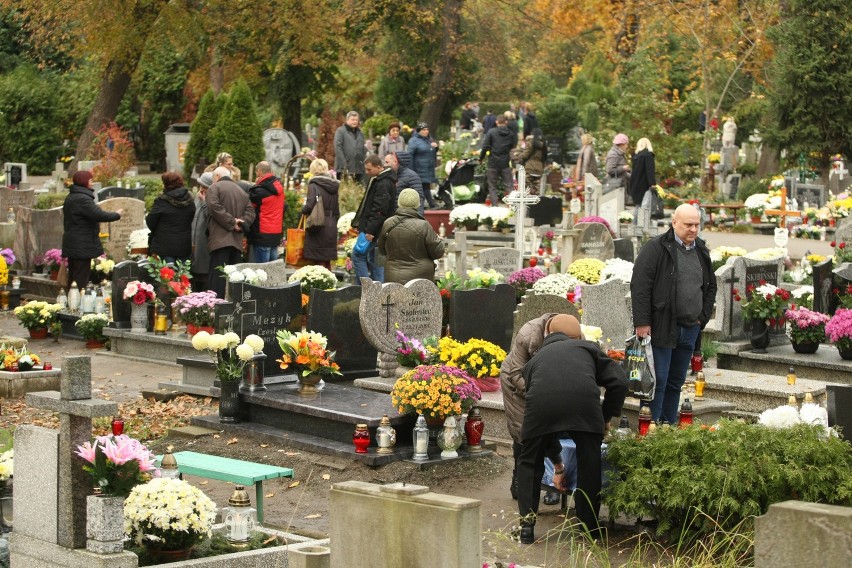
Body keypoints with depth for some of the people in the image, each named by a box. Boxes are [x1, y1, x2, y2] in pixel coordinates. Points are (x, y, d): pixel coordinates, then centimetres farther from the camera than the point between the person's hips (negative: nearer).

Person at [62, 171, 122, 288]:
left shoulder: (70, 197, 15)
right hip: (82, 246, -10)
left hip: (72, 243, 10)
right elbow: (99, 215, -25)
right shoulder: (83, 199, -18)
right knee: (81, 278, -7)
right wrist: (116, 215, -10)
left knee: (73, 277, 14)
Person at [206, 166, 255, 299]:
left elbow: (215, 208, -13)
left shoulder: (214, 188, 2)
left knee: (217, 275, -10)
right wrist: (242, 223, -1)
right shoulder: (241, 191, 21)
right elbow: (250, 211, 11)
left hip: (220, 239, -6)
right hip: (237, 241, 6)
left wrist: (231, 222, -10)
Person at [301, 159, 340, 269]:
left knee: (318, 262, -3)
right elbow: (337, 211, 14)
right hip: (331, 227, 6)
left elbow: (309, 206, -18)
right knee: (327, 262, 14)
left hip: (318, 227, -6)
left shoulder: (314, 185, -9)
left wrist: (303, 210, 3)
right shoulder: (333, 186, 11)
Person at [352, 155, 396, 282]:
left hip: (375, 230, -10)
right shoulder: (376, 180, 14)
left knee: (358, 255, -6)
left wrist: (370, 230, -25)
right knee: (374, 259, 13)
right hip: (374, 229, 10)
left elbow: (379, 211, -24)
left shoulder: (383, 184, -19)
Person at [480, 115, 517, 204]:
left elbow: (485, 146, -9)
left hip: (493, 163, -2)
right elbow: (514, 147, 6)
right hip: (505, 163, 2)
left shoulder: (491, 132, -6)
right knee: (509, 186, 5)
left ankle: (494, 205, 0)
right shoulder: (511, 134, 3)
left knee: (492, 186, 7)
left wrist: (481, 158, 3)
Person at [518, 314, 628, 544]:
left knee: (530, 462, 23)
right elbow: (619, 381, 18)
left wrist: (557, 464, 50)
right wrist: (606, 417, 32)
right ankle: (591, 527, 27)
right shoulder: (587, 348, 36)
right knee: (589, 462, 21)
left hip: (541, 402, 1)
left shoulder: (535, 359, 39)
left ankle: (527, 525, 19)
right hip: (584, 399, -1)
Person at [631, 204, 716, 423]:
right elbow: (640, 286, -12)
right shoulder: (656, 248, -7)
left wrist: (703, 317, 13)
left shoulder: (701, 251, 14)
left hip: (689, 329, 6)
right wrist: (642, 323, -16)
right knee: (658, 381, -7)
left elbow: (710, 286, 26)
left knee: (676, 382, 11)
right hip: (661, 328, -6)